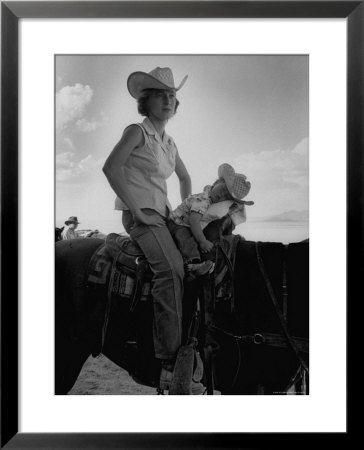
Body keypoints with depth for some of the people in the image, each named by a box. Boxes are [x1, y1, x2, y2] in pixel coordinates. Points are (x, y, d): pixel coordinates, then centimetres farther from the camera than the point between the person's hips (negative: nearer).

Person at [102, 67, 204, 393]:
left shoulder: (169, 142, 18)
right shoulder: (137, 131, -3)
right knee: (171, 269, -28)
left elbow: (184, 177, 32)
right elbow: (111, 168, -16)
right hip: (139, 214, -8)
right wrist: (135, 207, -19)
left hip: (162, 213, 8)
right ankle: (171, 369, -28)